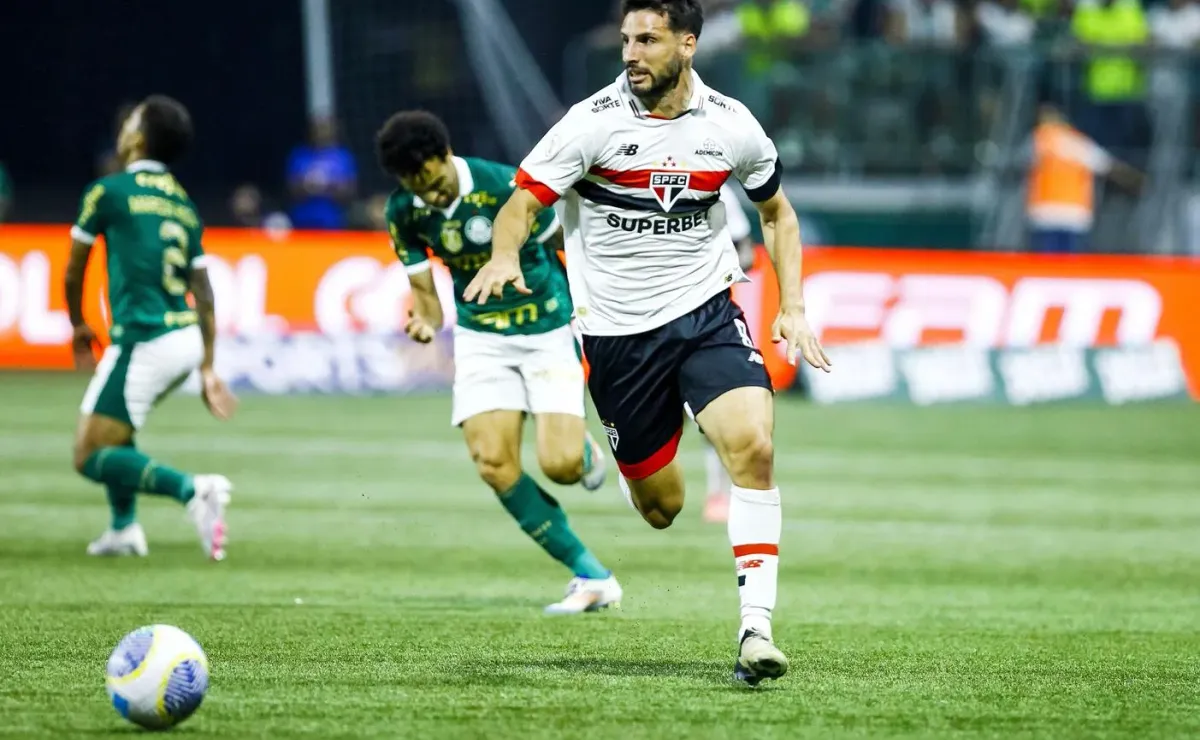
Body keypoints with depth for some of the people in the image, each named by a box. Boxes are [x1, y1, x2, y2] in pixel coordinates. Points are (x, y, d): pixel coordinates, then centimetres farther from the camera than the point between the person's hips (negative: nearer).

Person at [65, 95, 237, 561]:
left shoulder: (109, 192, -4)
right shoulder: (183, 205, 15)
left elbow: (73, 272, 7)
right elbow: (203, 296, 14)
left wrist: (78, 326, 25)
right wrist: (207, 370, 18)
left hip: (145, 343, -8)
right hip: (186, 341, 8)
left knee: (90, 457, -5)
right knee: (113, 425, 29)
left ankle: (192, 489, -24)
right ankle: (124, 530, 25)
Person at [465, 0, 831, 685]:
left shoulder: (733, 127, -3)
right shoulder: (594, 122, -12)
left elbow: (777, 213, 14)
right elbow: (520, 205, -12)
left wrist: (793, 308, 5)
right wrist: (505, 255, -34)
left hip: (706, 313, 1)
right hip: (617, 332, -1)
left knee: (753, 445, -25)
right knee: (661, 509, 6)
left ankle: (756, 628, -24)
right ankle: (630, 466, 46)